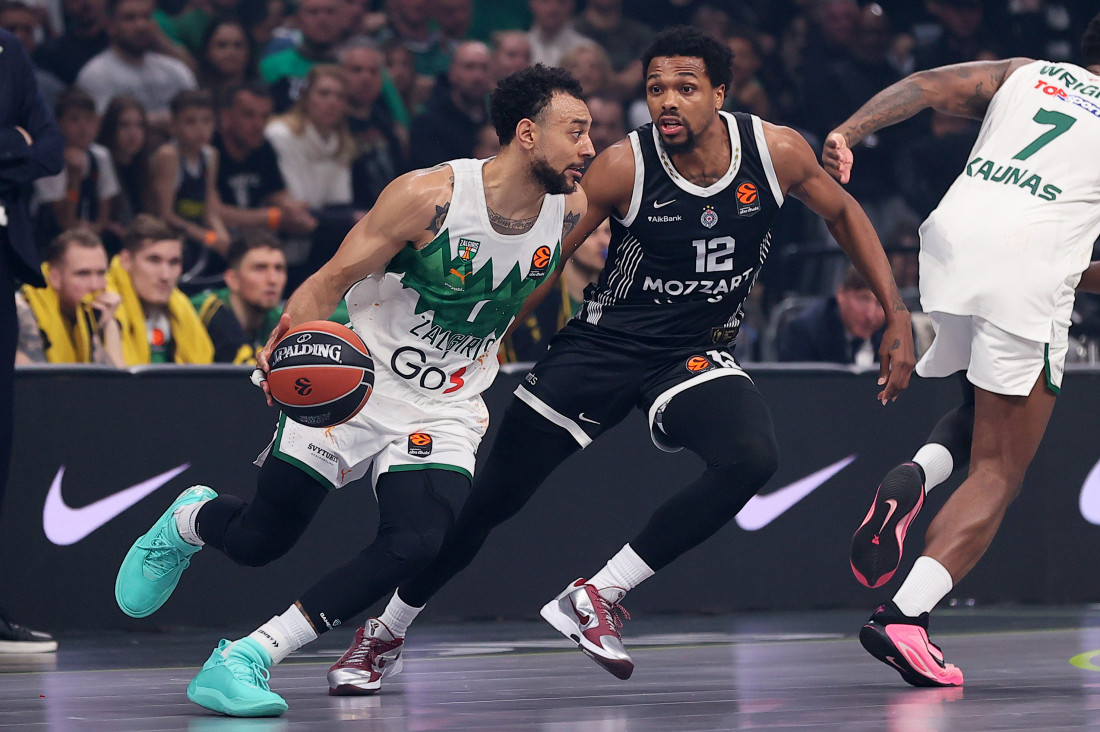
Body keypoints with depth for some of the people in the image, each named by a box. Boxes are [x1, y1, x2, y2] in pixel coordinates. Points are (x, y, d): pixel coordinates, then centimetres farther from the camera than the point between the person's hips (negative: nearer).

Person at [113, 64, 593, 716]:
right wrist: (288, 341, -34)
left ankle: (249, 657, -18)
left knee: (418, 545, -23)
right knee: (258, 540, 4)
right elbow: (335, 278, -17)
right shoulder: (429, 196, -22)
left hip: (445, 410, 3)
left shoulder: (571, 209, -7)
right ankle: (191, 520, 43)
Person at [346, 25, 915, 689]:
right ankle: (385, 632, 25)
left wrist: (897, 316, 3)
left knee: (751, 459, -30)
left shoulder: (777, 151, -13)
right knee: (495, 494, 1)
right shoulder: (625, 167, -18)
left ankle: (597, 597, -17)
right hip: (604, 342, -1)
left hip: (698, 354, 1)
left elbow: (844, 214, 7)